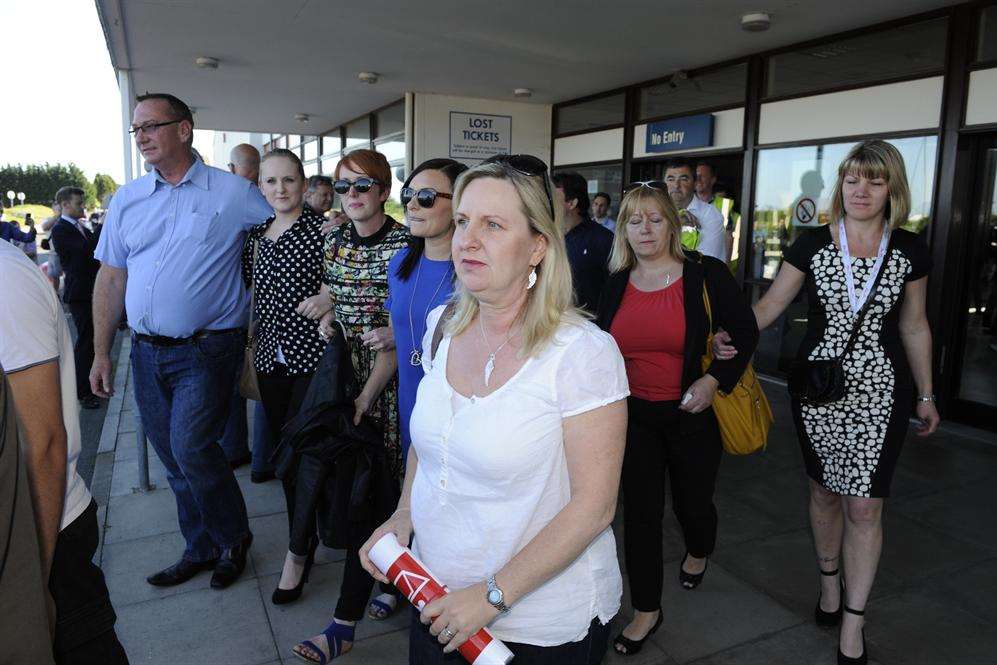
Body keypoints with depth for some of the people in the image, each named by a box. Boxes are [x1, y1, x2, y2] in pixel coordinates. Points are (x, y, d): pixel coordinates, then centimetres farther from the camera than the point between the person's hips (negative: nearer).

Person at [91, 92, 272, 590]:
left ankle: (234, 539, 13)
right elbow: (111, 278, 11)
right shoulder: (126, 199, 10)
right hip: (146, 352, 5)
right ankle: (201, 549, 30)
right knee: (174, 460, 12)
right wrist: (101, 352, 10)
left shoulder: (233, 193, -4)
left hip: (207, 349, -5)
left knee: (190, 450, -13)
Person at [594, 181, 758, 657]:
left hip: (692, 415, -2)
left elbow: (745, 333, -5)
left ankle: (698, 553, 53)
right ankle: (646, 610, 23)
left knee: (692, 501, 16)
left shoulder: (706, 275, -10)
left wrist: (714, 380, -18)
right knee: (640, 512, 5)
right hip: (633, 416, 2)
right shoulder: (617, 284, 0)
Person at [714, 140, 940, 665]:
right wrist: (731, 338, -22)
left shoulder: (909, 251, 0)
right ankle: (829, 581, 39)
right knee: (824, 489, 15)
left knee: (865, 505, 1)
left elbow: (914, 327, 9)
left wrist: (925, 395, 14)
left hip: (881, 391, 0)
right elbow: (770, 303, -3)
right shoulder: (812, 244, -3)